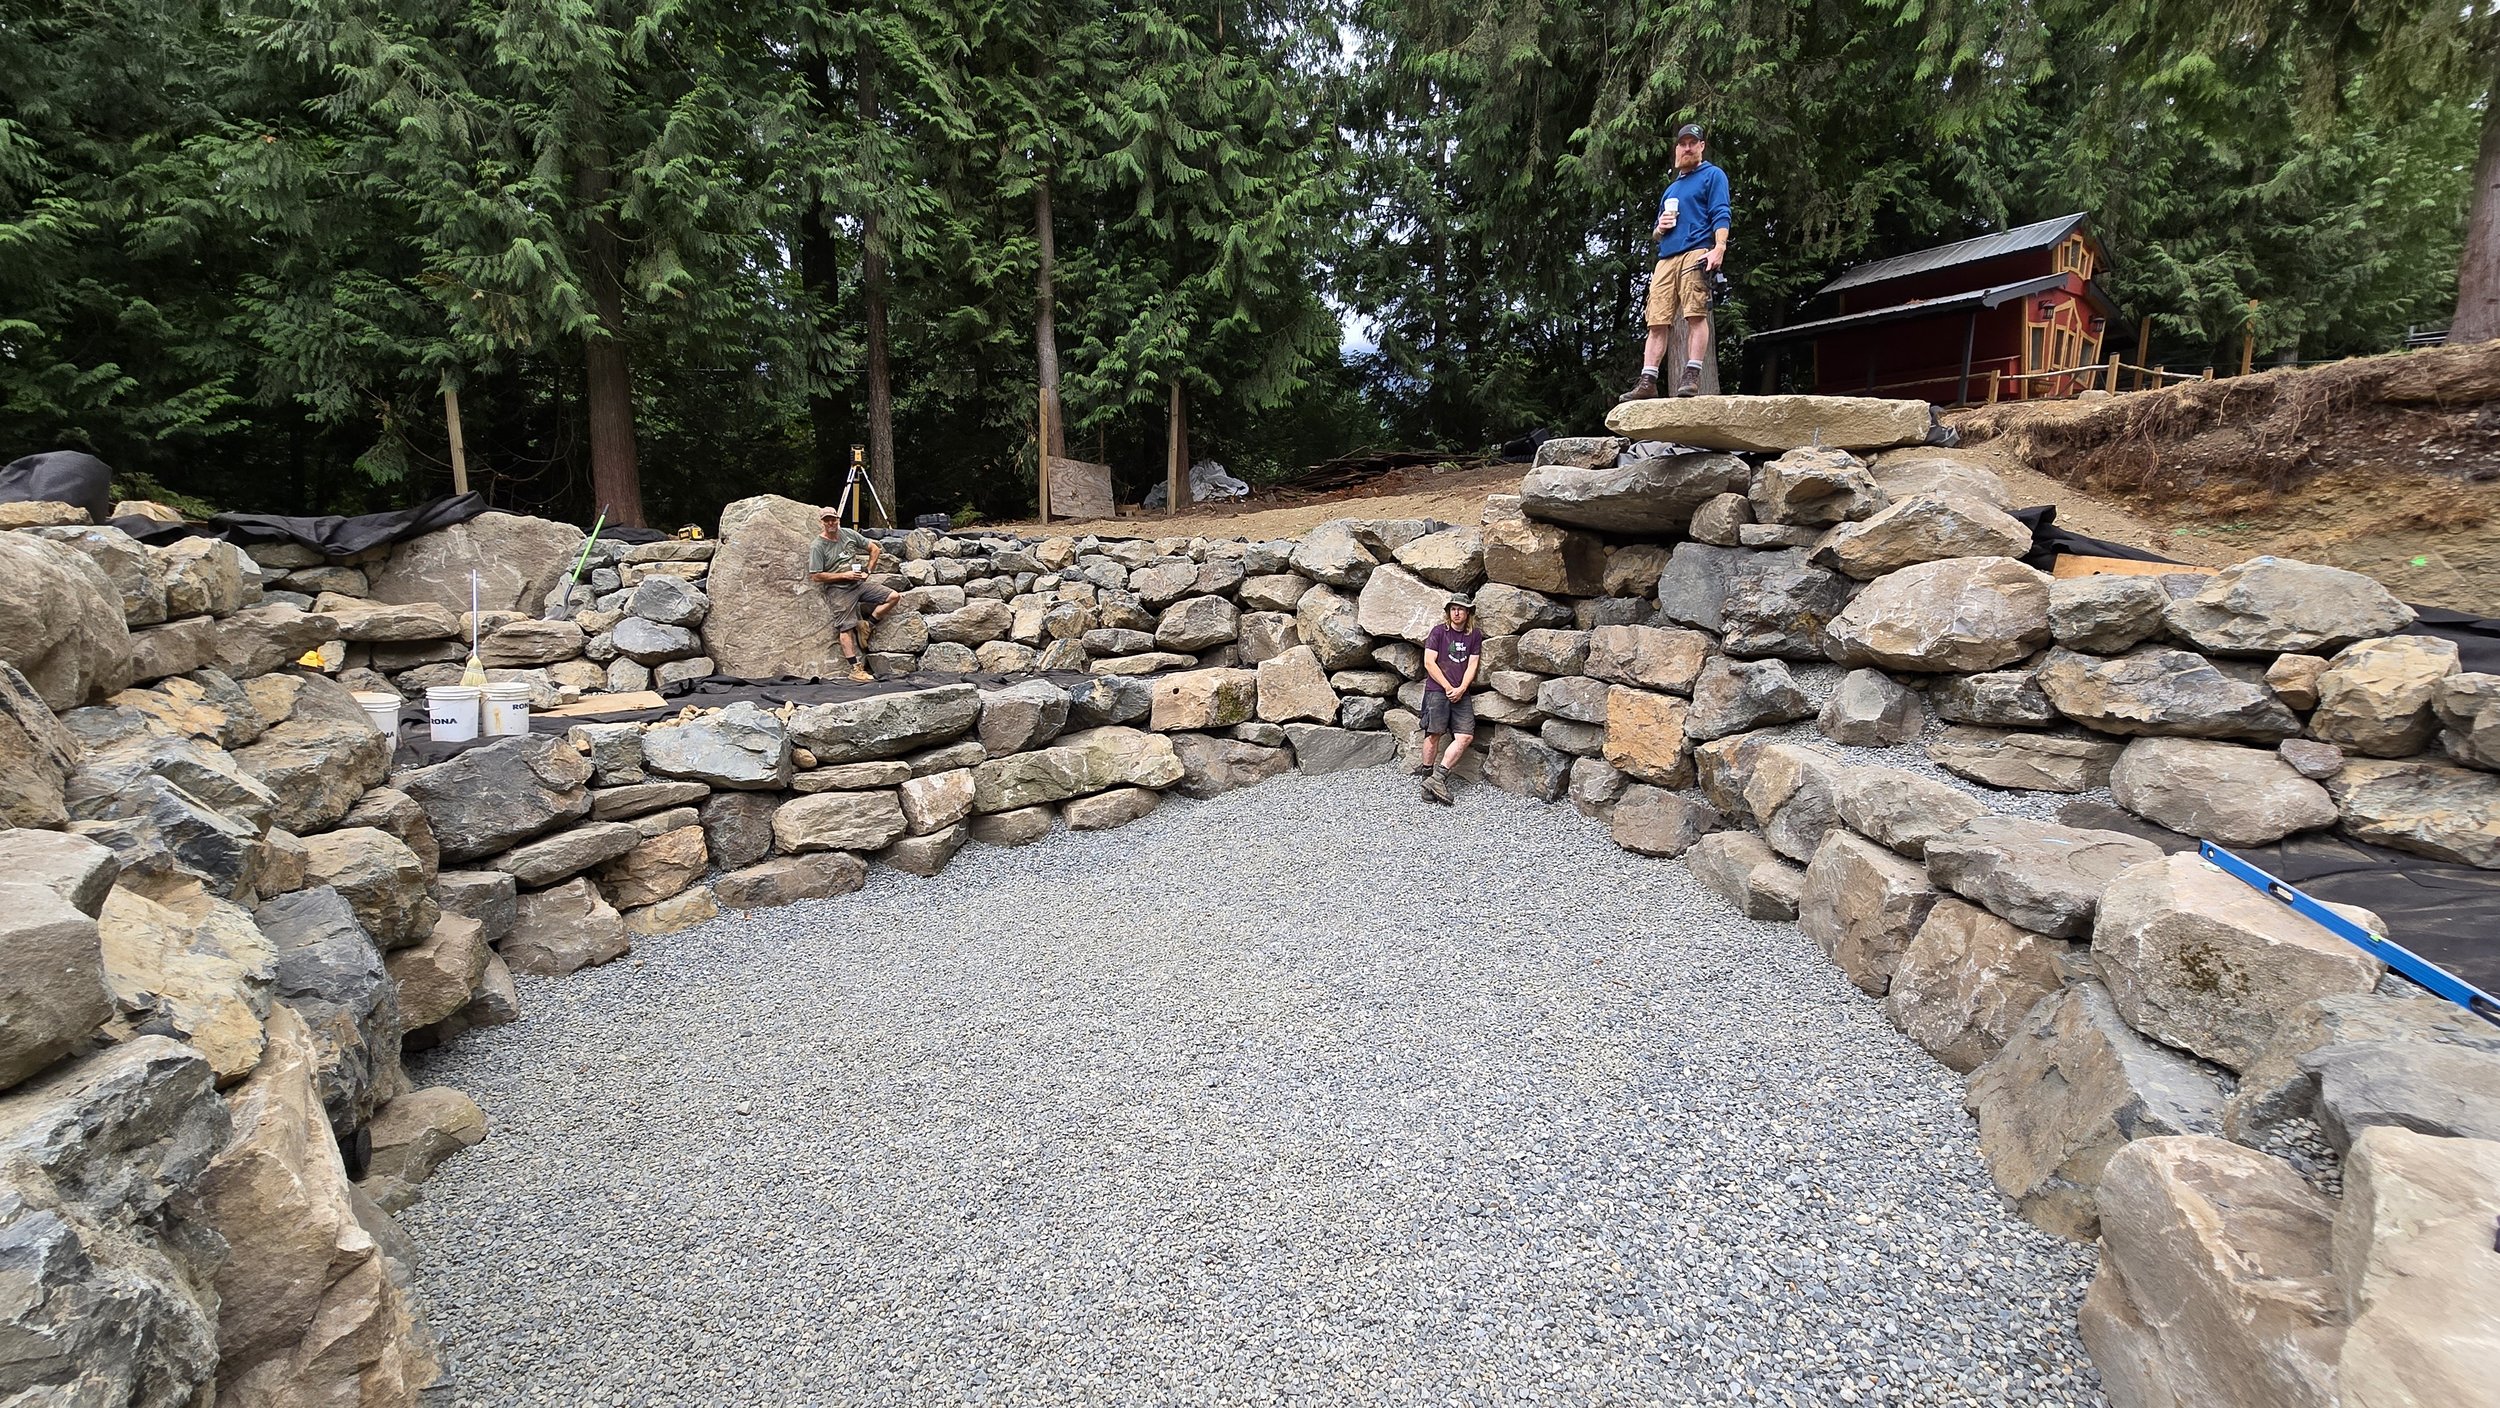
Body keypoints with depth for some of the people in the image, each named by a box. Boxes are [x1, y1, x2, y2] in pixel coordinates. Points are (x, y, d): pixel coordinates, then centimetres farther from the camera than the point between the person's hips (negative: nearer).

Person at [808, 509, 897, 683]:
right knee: (846, 628, -12)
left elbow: (874, 549, 14)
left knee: (893, 597, -6)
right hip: (839, 590, -6)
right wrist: (844, 575, -12)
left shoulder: (849, 534, 7)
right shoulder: (818, 546, -7)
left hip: (859, 584, 6)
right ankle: (856, 669, -15)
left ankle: (867, 624, 3)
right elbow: (815, 576, -11)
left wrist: (867, 571, 3)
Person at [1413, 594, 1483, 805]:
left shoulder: (1475, 636, 11)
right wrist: (1448, 688, -8)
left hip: (1461, 693, 3)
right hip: (1437, 690, -3)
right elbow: (1429, 663, -3)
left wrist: (1461, 689, -8)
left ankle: (1438, 777, -8)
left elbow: (1472, 665, 7)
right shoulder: (1439, 631, 2)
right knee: (1434, 734, -8)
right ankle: (1427, 777, 1)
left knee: (1466, 736, -9)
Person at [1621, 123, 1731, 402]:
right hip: (1665, 259, 6)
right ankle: (1647, 381, -8)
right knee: (1657, 322, -3)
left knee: (1695, 314, -16)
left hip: (1696, 253, -6)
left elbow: (1721, 215, -2)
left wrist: (1719, 247, -19)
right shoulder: (1670, 189, 32)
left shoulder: (1713, 175, 12)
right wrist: (1659, 229, 10)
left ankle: (1691, 376, -22)